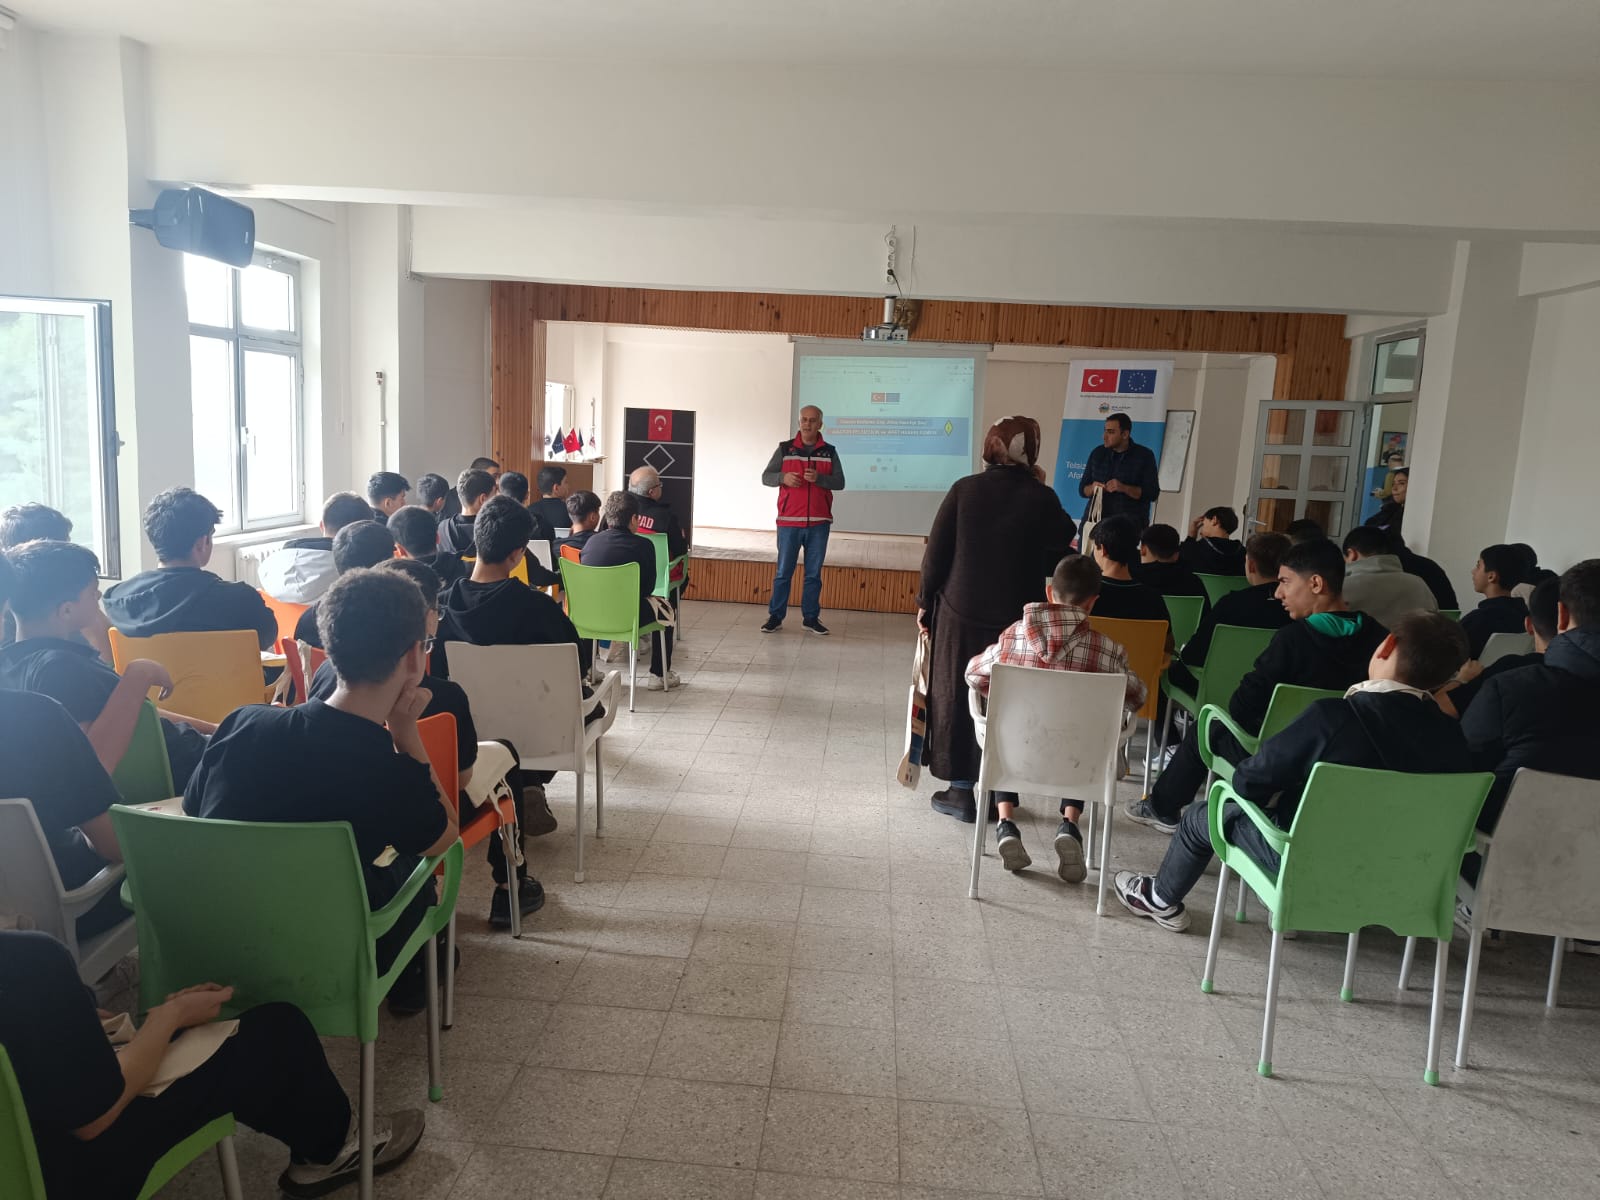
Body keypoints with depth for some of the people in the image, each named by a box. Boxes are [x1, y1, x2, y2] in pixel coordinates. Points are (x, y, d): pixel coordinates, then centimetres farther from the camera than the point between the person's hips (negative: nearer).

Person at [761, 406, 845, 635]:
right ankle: (775, 616, 10)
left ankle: (811, 617, 16)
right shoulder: (785, 449, 5)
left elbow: (840, 482, 1)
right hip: (789, 521, -1)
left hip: (819, 523, 1)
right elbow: (766, 477, 3)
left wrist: (819, 478, -17)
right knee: (783, 572, 2)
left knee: (814, 573, 7)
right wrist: (783, 477, -18)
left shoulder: (829, 452, 8)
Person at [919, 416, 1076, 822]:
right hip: (1016, 618, 0)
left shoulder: (964, 490, -5)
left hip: (960, 613, 0)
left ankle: (961, 790, 16)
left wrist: (925, 600, 6)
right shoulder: (1043, 499, -6)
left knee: (955, 697, 12)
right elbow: (1061, 558, -3)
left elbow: (936, 553, -4)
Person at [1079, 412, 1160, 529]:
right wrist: (1092, 488, -9)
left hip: (1130, 521, -2)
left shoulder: (1144, 455, 2)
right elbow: (1083, 489, 14)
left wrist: (1124, 488, -17)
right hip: (1096, 517, 2)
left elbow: (1152, 493, -3)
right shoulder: (1097, 453, 11)